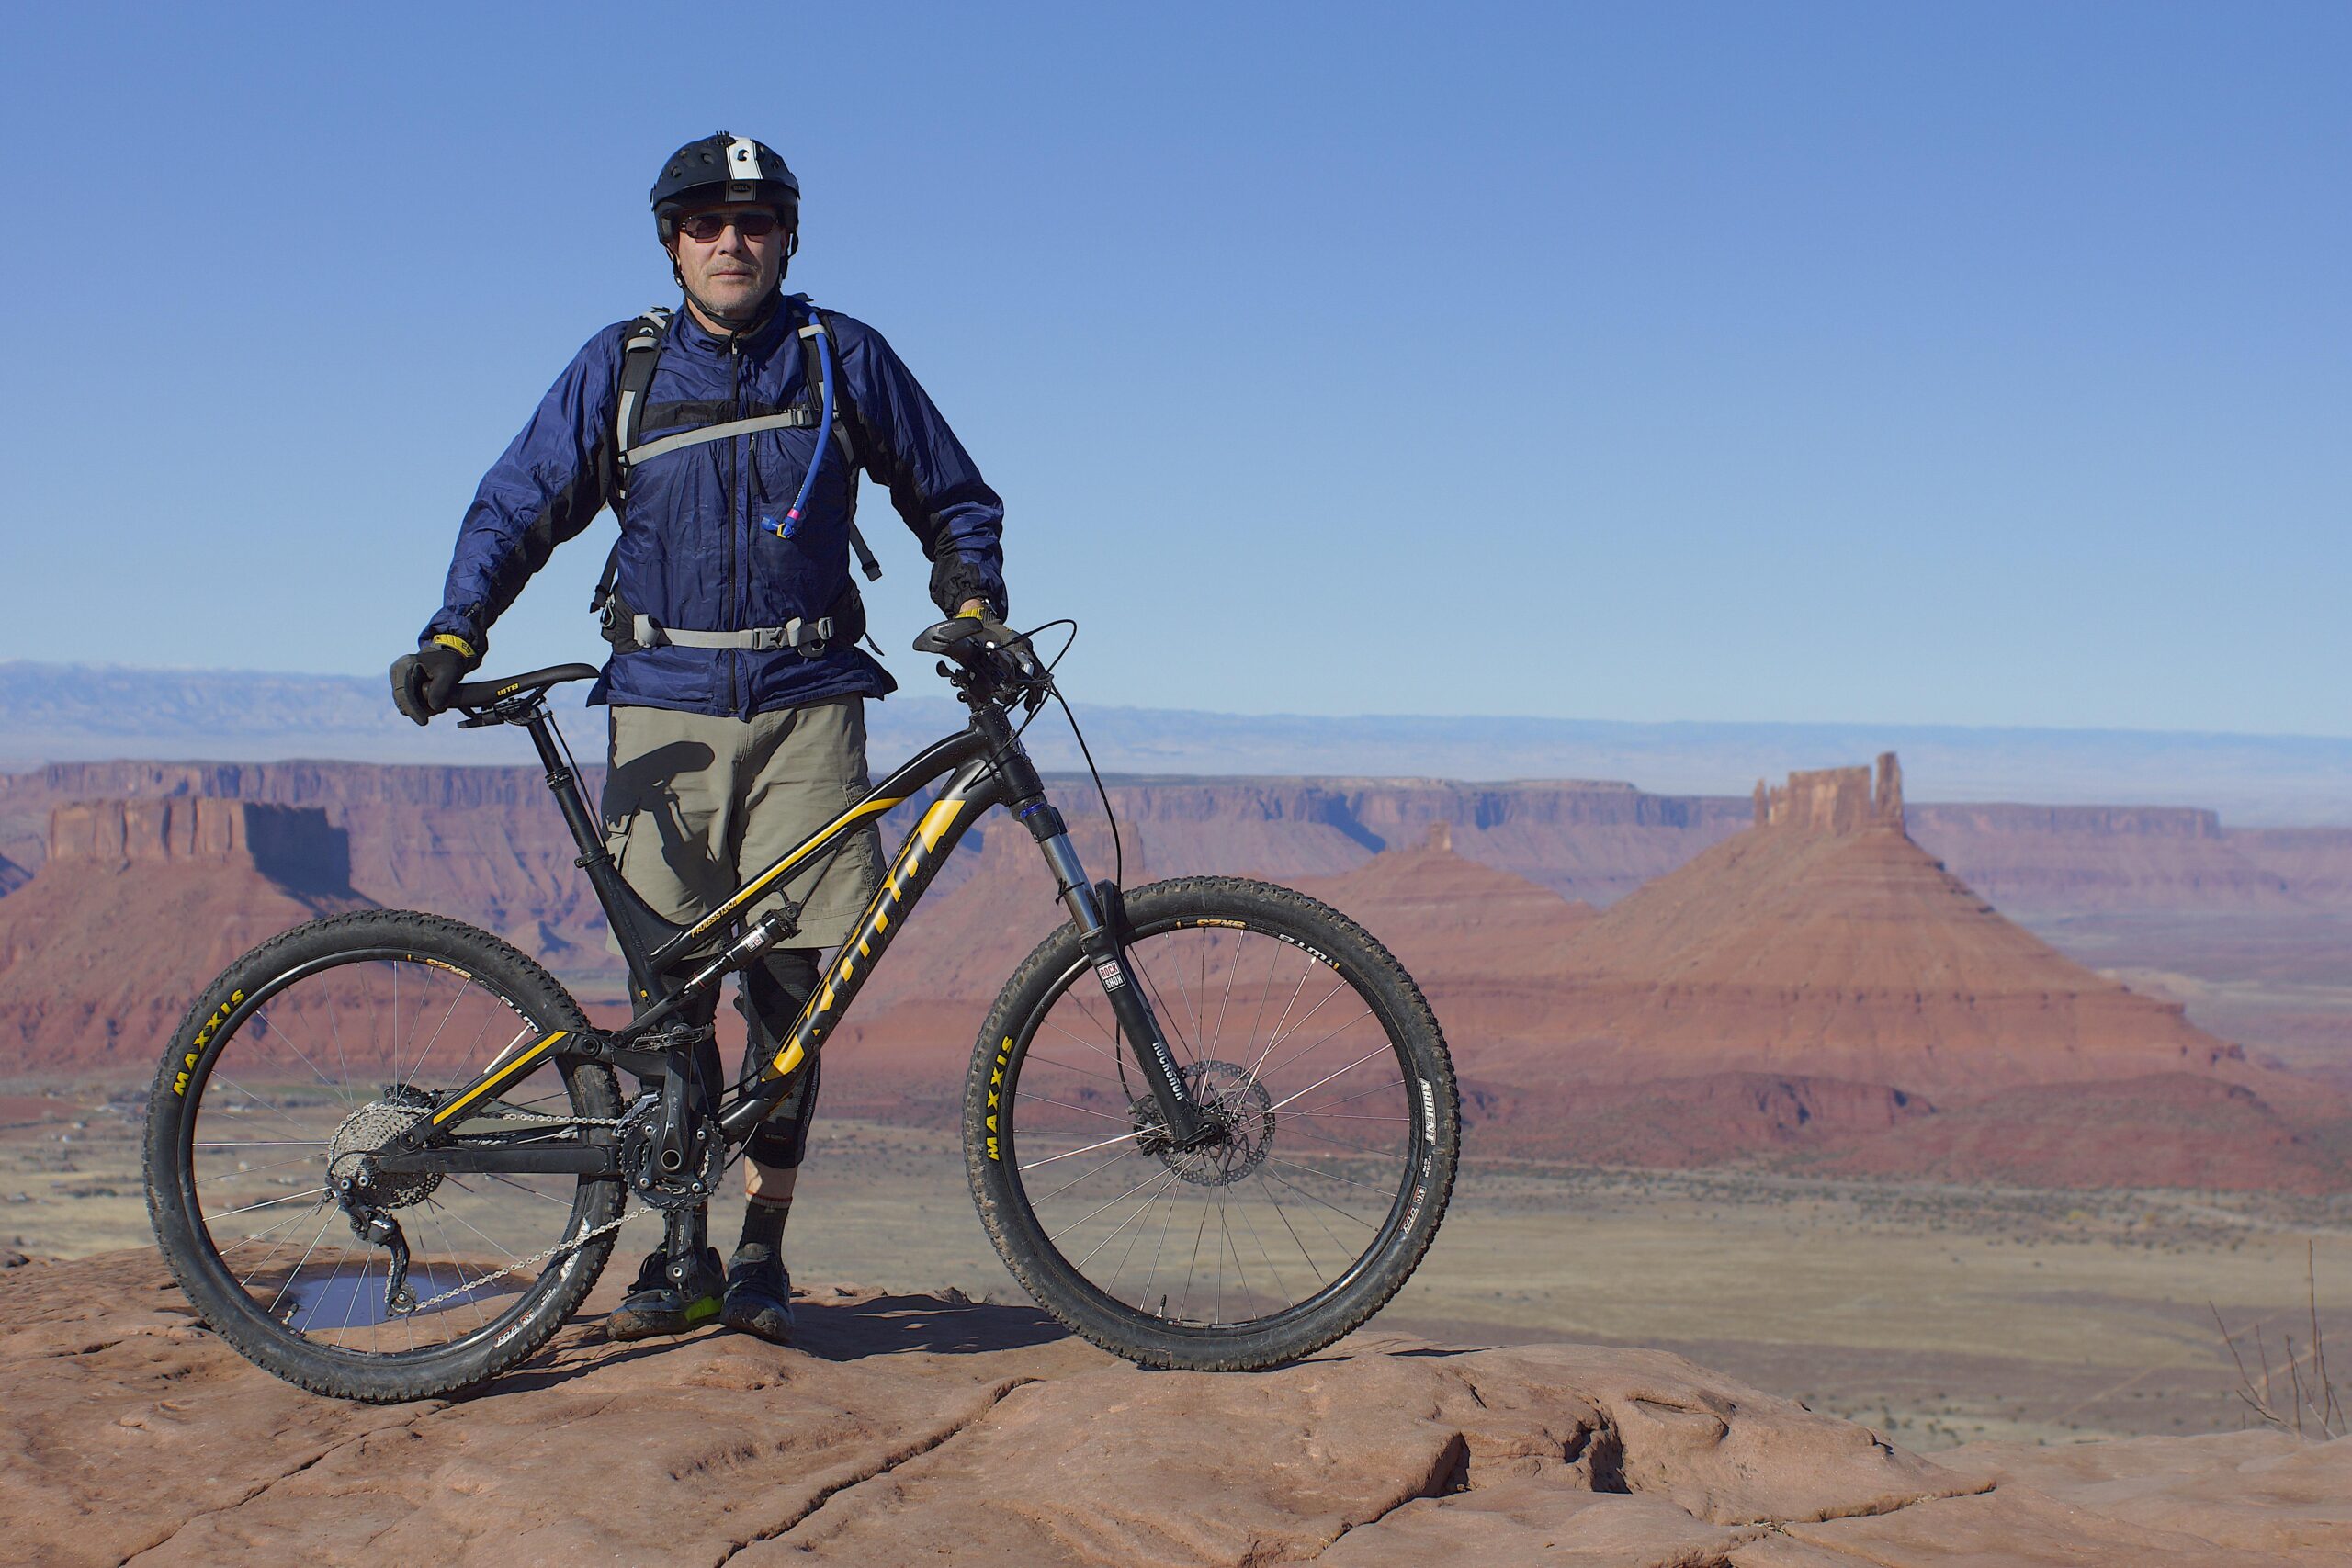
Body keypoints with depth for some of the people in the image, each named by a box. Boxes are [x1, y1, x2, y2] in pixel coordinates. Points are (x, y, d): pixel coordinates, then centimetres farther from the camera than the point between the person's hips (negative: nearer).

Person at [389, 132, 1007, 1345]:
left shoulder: (842, 358, 8)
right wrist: (452, 635, -5)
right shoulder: (620, 368, 8)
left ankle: (762, 1254, 5)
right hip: (664, 707, 1)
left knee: (791, 977, -6)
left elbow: (950, 497, 17)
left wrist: (974, 604, -1)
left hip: (805, 703, -1)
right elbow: (515, 508, 9)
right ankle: (681, 1255, 8)